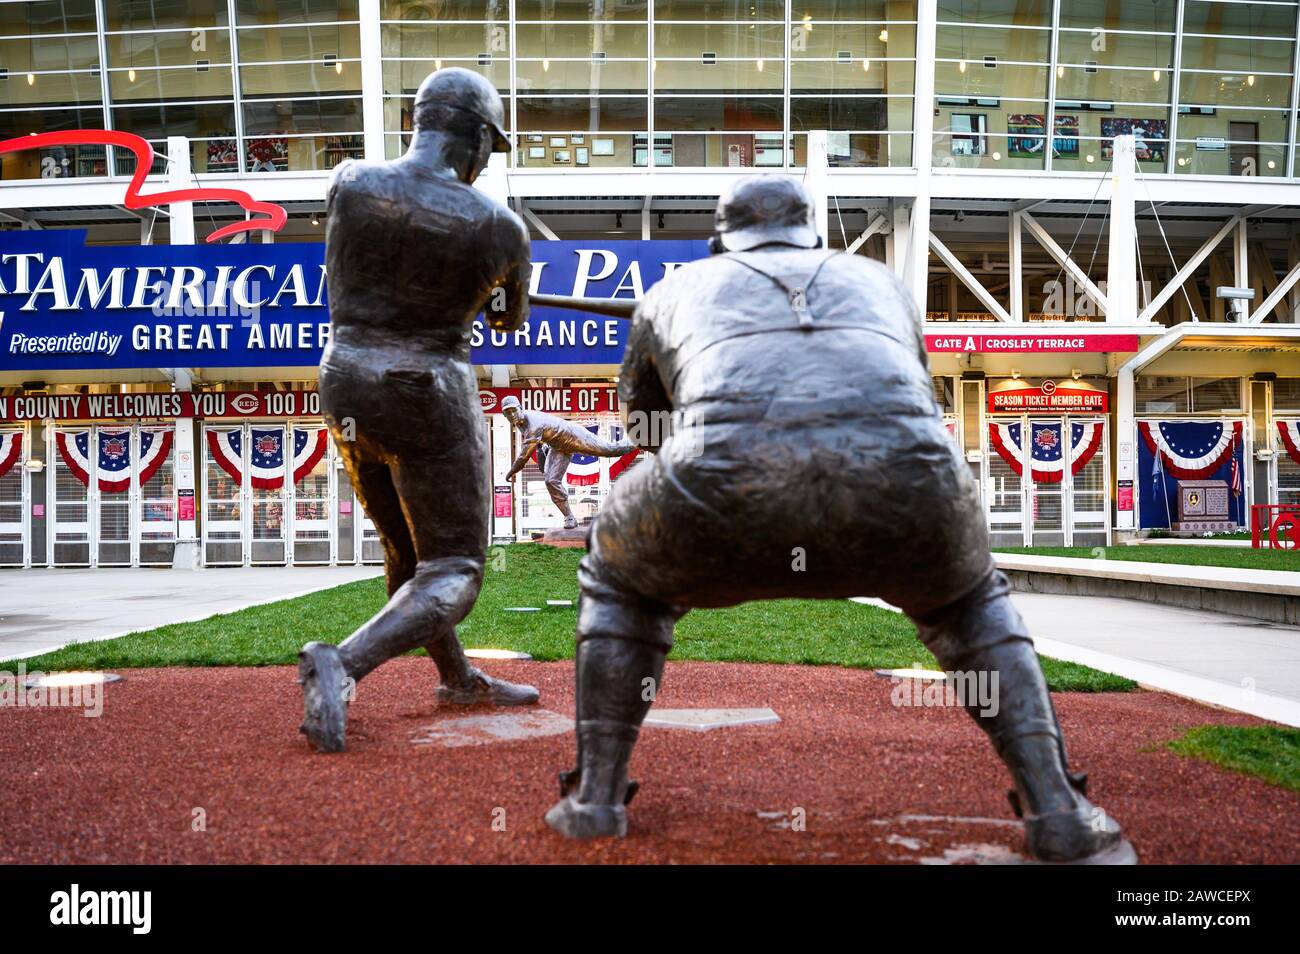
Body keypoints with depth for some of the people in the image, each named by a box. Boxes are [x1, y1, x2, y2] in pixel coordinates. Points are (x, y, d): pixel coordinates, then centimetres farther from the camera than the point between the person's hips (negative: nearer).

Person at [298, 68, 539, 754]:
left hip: (348, 390, 6)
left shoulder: (348, 182, -4)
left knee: (409, 552, 22)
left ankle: (459, 679, 36)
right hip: (429, 404, -5)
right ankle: (340, 668, -20)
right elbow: (510, 318, 9)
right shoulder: (499, 228, -11)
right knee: (451, 576, 4)